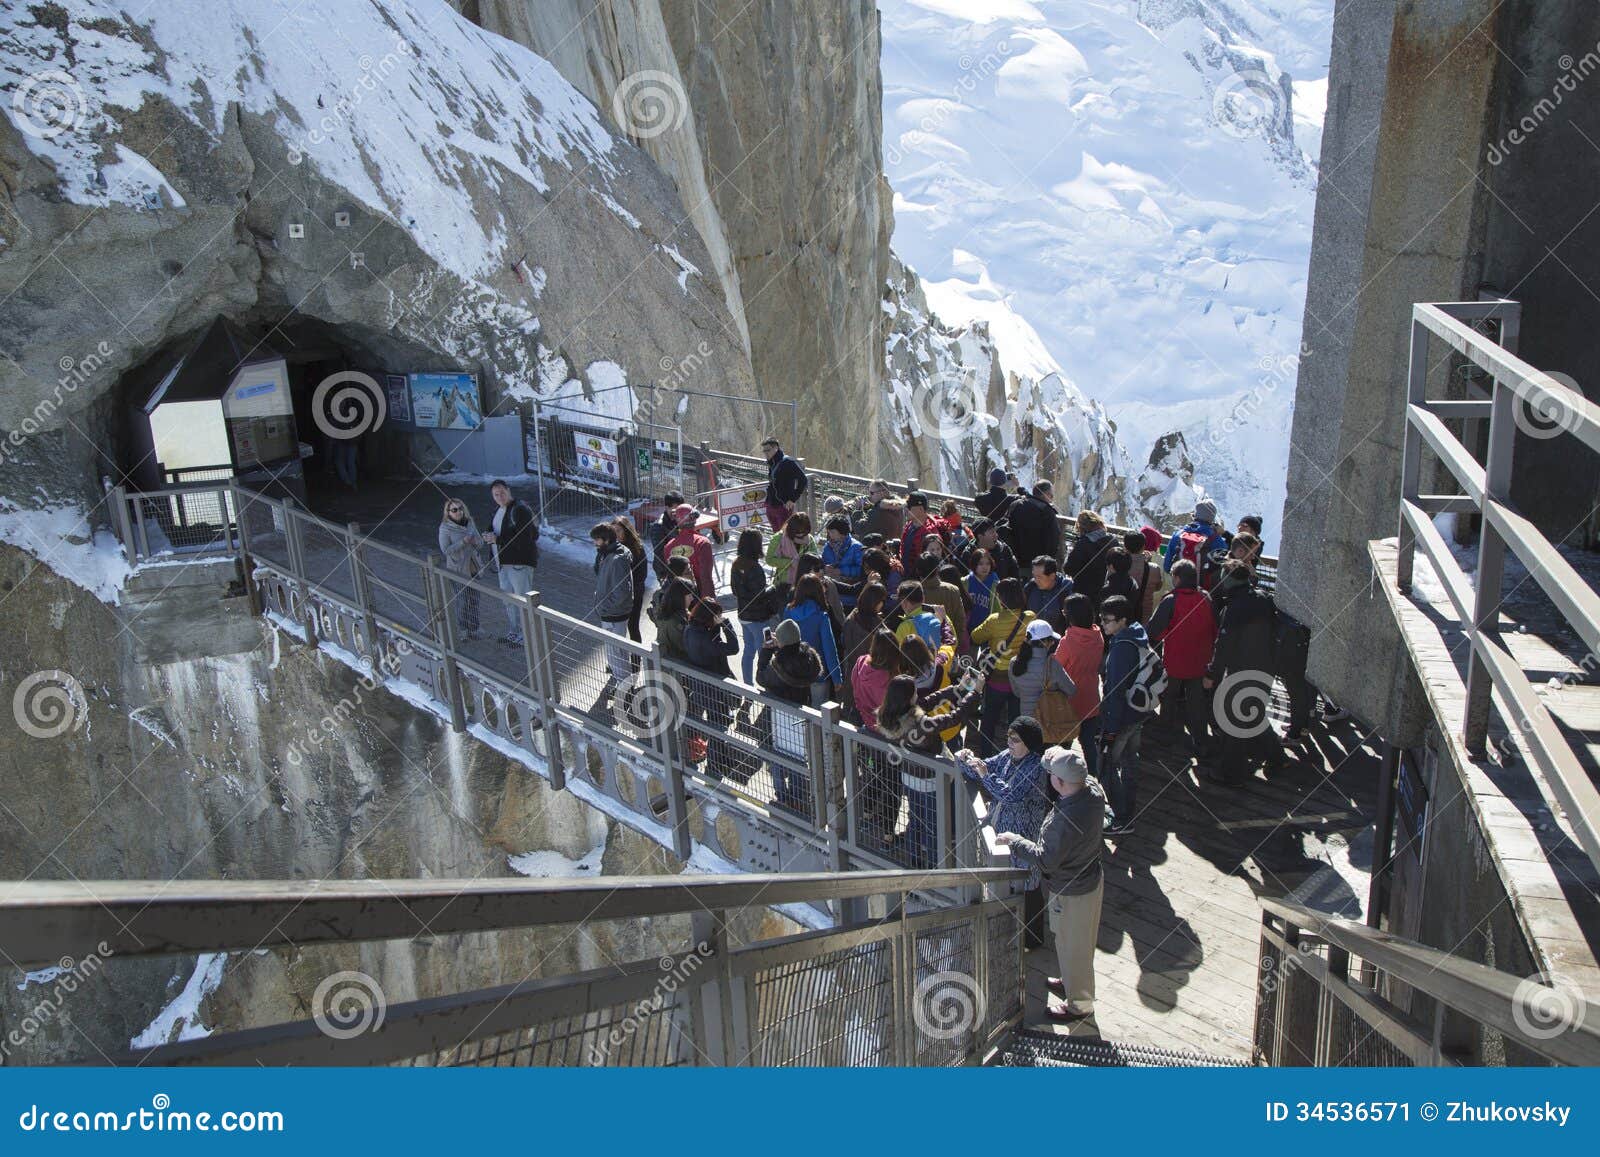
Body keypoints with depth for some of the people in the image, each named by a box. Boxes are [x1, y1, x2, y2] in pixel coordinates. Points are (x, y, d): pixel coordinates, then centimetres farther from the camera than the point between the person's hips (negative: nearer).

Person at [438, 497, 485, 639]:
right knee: (463, 600, -6)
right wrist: (463, 542, -22)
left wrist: (474, 540, -11)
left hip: (474, 568, 5)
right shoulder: (445, 528, -8)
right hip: (458, 570, -5)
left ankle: (473, 629, 16)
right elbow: (446, 550, -15)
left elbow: (481, 543, 12)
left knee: (474, 599, 7)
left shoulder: (470, 522, 7)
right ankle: (463, 630, 5)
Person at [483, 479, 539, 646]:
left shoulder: (520, 509, -19)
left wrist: (498, 539, -22)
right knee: (508, 598, 20)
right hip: (504, 562, 10)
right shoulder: (499, 510, 12)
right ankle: (515, 631, 34)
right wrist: (490, 537, 1)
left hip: (519, 562, -10)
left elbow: (523, 538, -26)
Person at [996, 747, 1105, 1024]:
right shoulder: (1093, 791, -15)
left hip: (1072, 891, -8)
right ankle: (1072, 981, 53)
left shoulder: (1066, 819, -39)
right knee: (1078, 941, 30)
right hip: (1091, 877, 8)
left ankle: (1079, 1004, 36)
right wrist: (1062, 757, -7)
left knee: (1073, 945, 15)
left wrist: (1014, 841, -16)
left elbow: (1046, 859, -28)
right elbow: (1082, 777, 10)